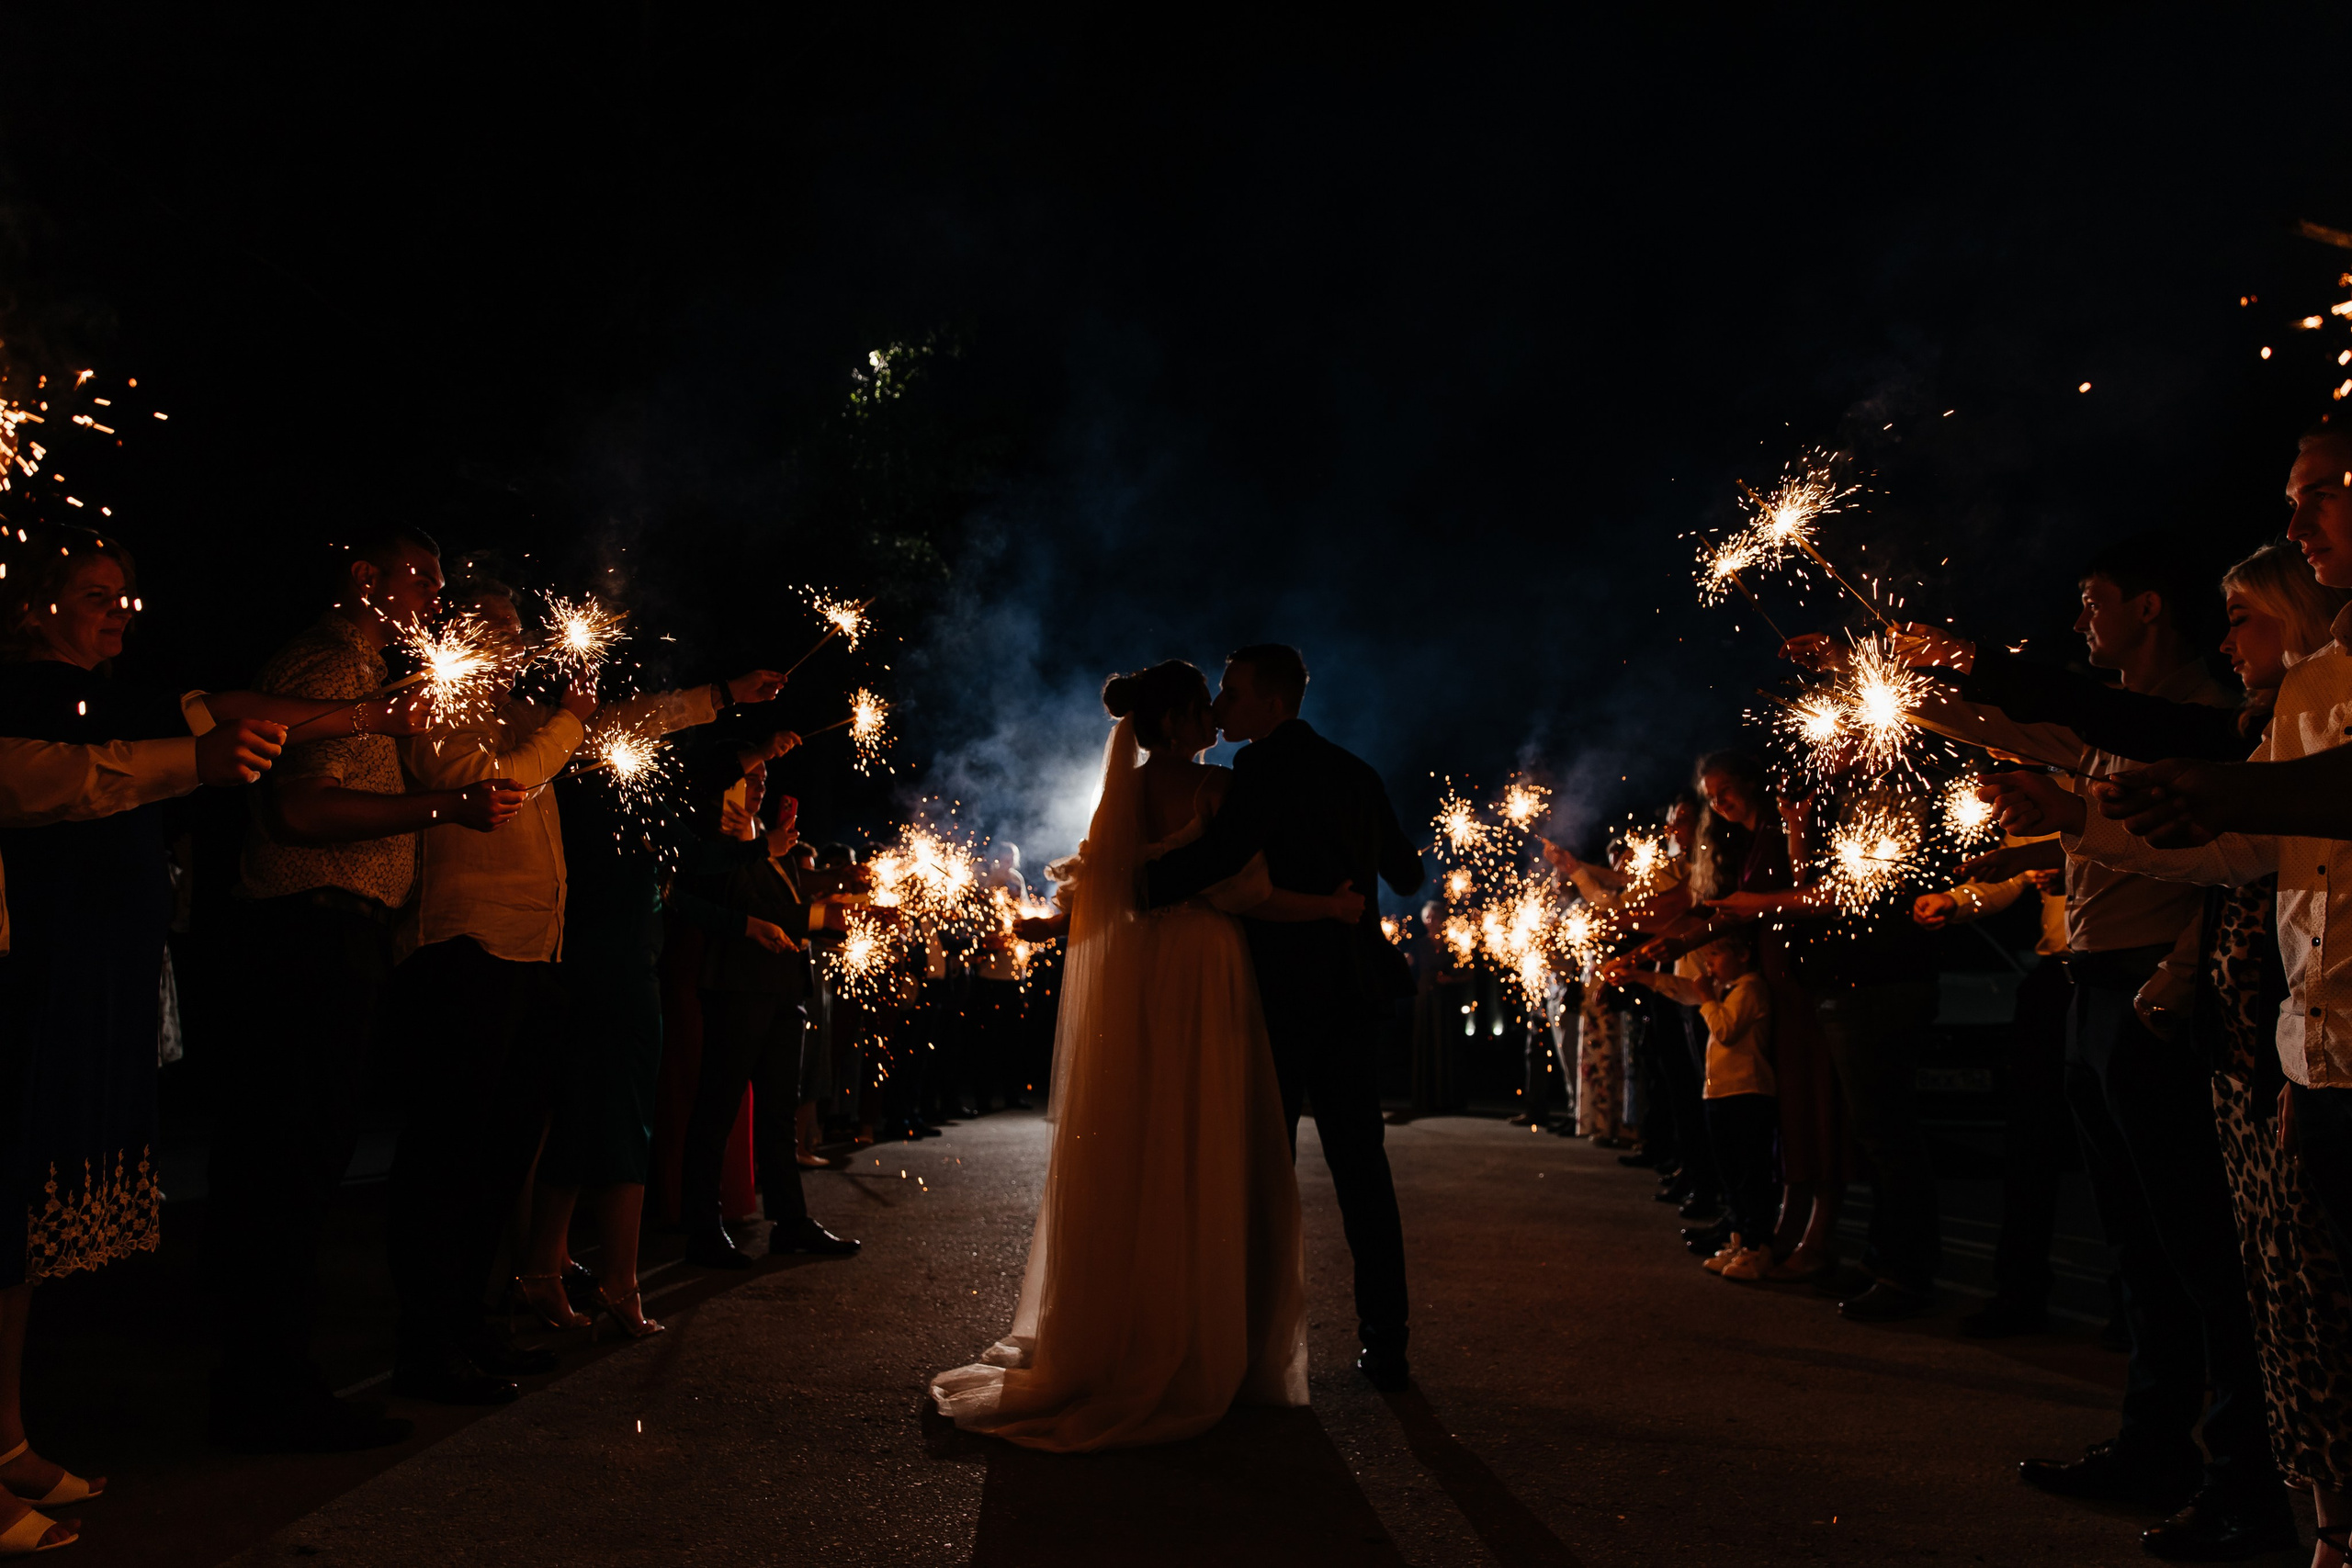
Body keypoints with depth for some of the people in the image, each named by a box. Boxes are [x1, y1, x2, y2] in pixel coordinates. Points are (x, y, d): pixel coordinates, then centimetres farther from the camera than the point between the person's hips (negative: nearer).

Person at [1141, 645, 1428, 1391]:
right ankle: (1386, 1345, 14)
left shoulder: (1263, 767, -9)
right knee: (1361, 1169, 10)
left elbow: (1213, 860, -22)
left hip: (1280, 993, -7)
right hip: (1351, 994, 7)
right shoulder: (1358, 775, 13)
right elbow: (1406, 875, 22)